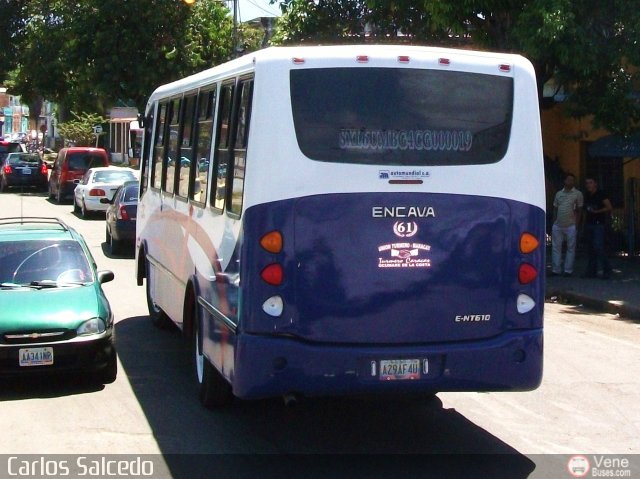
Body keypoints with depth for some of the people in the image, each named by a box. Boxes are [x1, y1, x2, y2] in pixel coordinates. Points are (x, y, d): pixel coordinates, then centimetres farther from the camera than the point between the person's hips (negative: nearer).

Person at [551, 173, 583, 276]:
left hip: (571, 226, -4)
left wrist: (576, 226, -5)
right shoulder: (559, 194, 15)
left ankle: (568, 270, 4)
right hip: (557, 225, 4)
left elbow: (579, 211, 2)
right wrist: (554, 223, 9)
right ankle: (556, 270, 8)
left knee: (571, 248, 1)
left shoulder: (577, 194, 4)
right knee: (556, 248, 3)